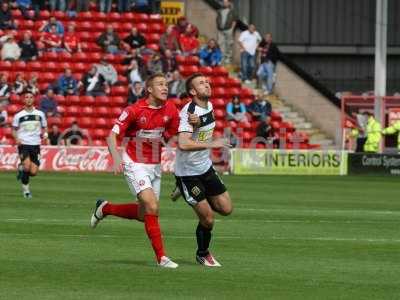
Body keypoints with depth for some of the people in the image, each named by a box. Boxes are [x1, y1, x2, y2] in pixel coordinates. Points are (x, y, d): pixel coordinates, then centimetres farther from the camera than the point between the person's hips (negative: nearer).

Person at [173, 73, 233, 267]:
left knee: (226, 208, 4)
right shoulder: (189, 112, -23)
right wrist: (211, 144, -34)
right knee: (208, 219, -4)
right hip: (188, 173, -8)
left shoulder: (209, 106, 4)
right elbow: (183, 144, -36)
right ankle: (203, 254, 20)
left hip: (205, 167, 8)